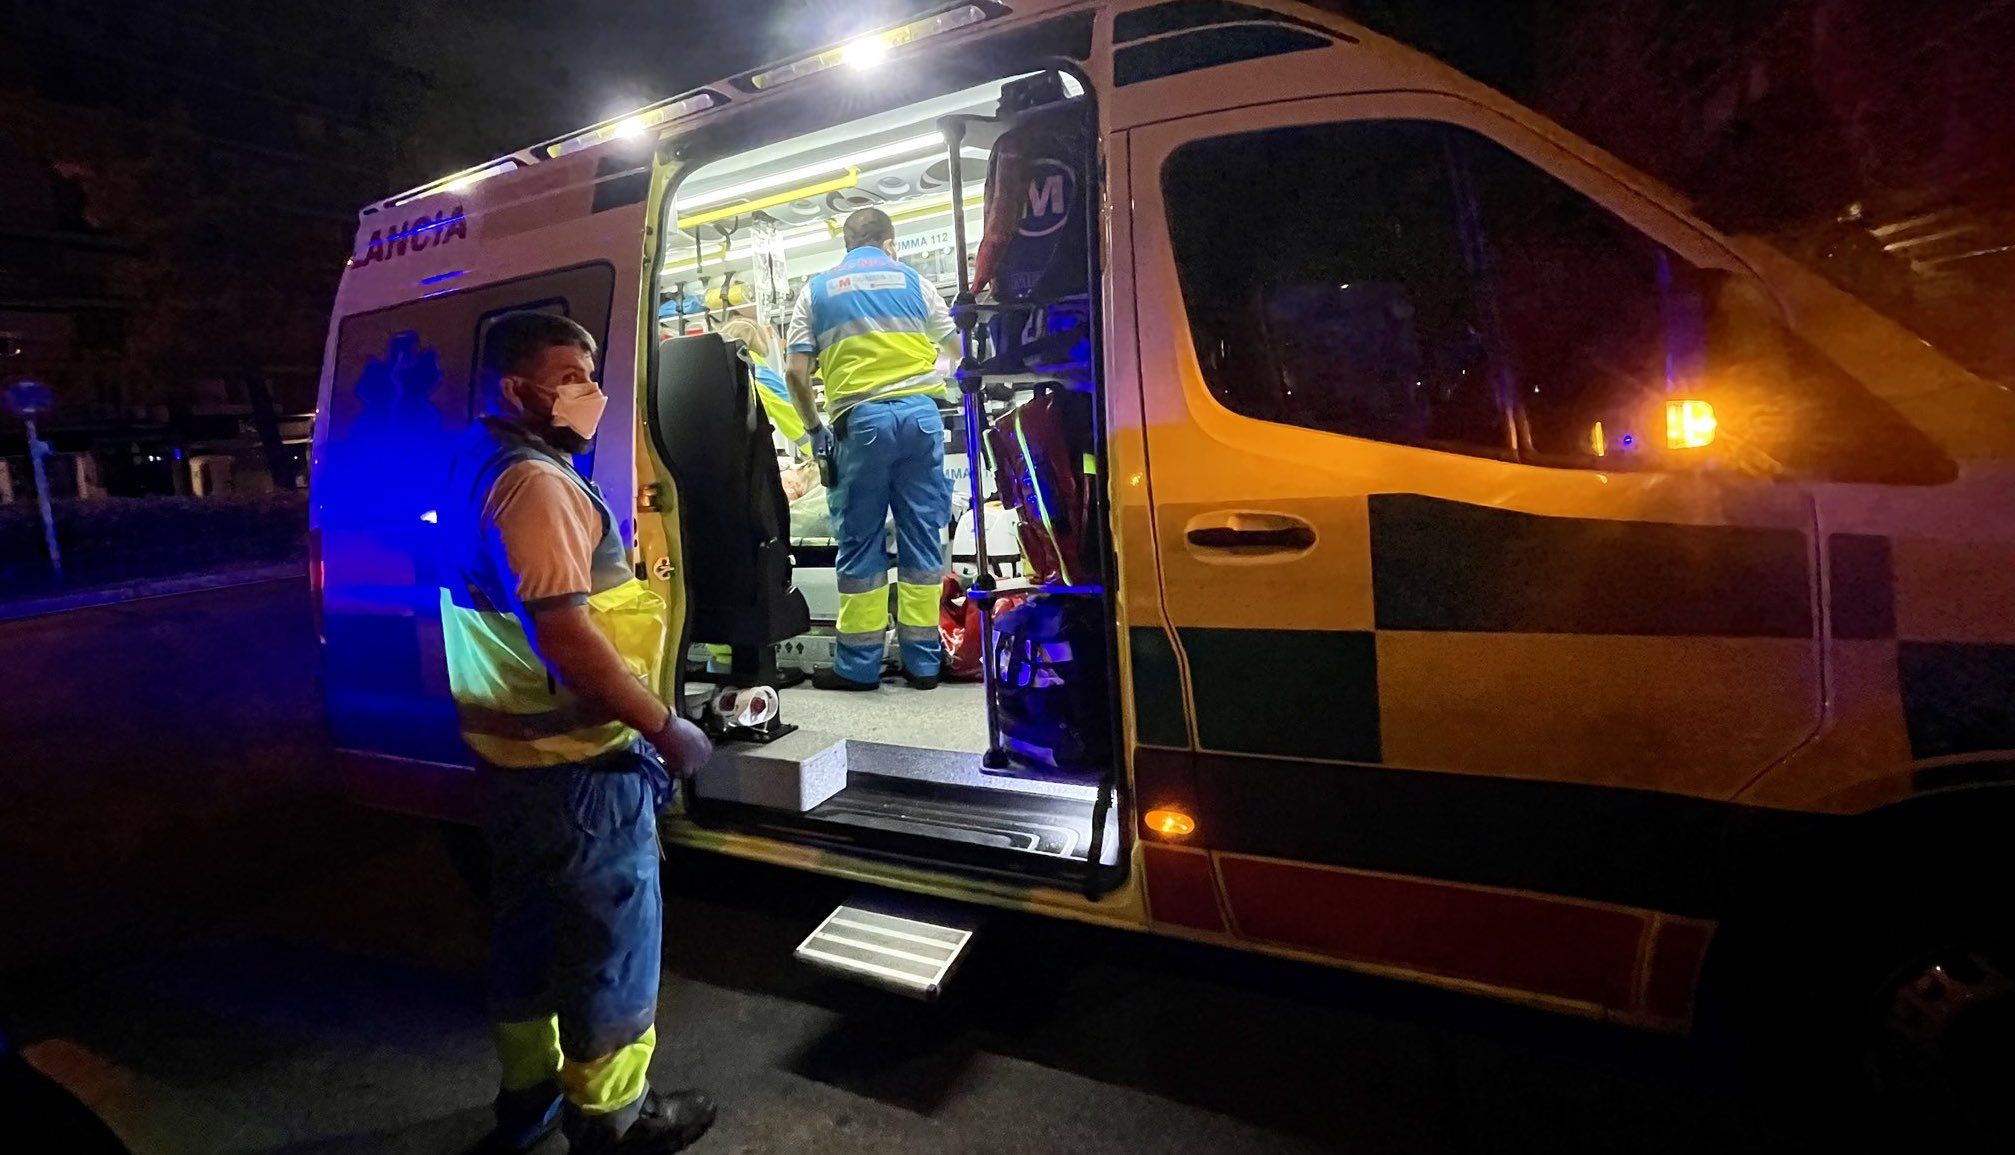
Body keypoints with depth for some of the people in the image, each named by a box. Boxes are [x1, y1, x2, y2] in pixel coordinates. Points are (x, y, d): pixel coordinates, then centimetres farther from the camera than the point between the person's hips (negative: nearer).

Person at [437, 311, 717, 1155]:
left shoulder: (474, 464, 11)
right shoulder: (535, 484, -22)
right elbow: (568, 639, -28)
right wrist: (664, 727, -20)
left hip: (509, 749, 10)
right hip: (574, 759, -10)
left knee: (531, 922, 22)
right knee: (613, 933, 6)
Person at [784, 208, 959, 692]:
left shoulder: (817, 289, 12)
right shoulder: (912, 281, 15)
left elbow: (796, 371, 3)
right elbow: (953, 343, 24)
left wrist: (815, 428, 14)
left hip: (860, 420, -1)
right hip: (920, 413, 1)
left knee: (860, 542, 5)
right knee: (922, 536, 6)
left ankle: (858, 665, 10)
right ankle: (923, 660, 11)